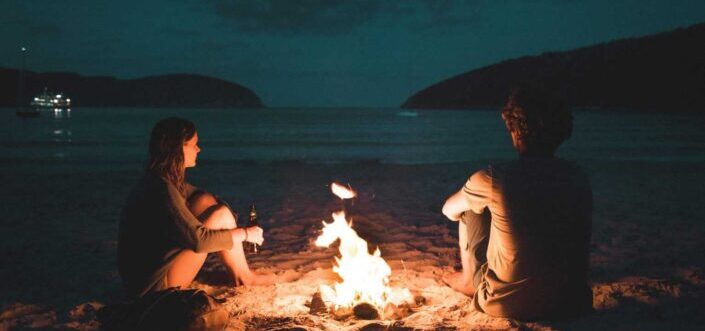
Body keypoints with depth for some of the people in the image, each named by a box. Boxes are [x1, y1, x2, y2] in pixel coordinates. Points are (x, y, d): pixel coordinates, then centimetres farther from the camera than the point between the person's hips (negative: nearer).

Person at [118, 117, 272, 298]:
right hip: (155, 284, -9)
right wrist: (244, 234, -11)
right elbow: (199, 240, -25)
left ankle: (238, 272, 7)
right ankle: (244, 277, 9)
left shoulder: (159, 180, 5)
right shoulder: (162, 190, -24)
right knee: (222, 214, -12)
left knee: (205, 201, 3)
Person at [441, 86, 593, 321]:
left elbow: (449, 211, 2)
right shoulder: (578, 178, -6)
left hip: (507, 304, -4)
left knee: (471, 210, 12)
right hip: (571, 303, 4)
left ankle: (468, 280, 32)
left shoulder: (494, 178, -19)